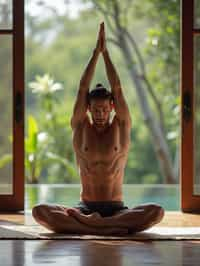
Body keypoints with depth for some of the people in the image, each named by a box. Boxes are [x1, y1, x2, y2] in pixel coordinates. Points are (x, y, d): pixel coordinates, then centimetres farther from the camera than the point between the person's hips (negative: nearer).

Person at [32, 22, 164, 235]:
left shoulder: (121, 127, 5)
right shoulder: (80, 127, 6)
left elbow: (117, 90, -5)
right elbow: (82, 89, -3)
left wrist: (105, 52, -4)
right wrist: (96, 52, -5)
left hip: (117, 209, 0)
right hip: (85, 207, 0)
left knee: (156, 211, -33)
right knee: (39, 211, -29)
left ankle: (85, 223, -36)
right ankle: (110, 228, -40)